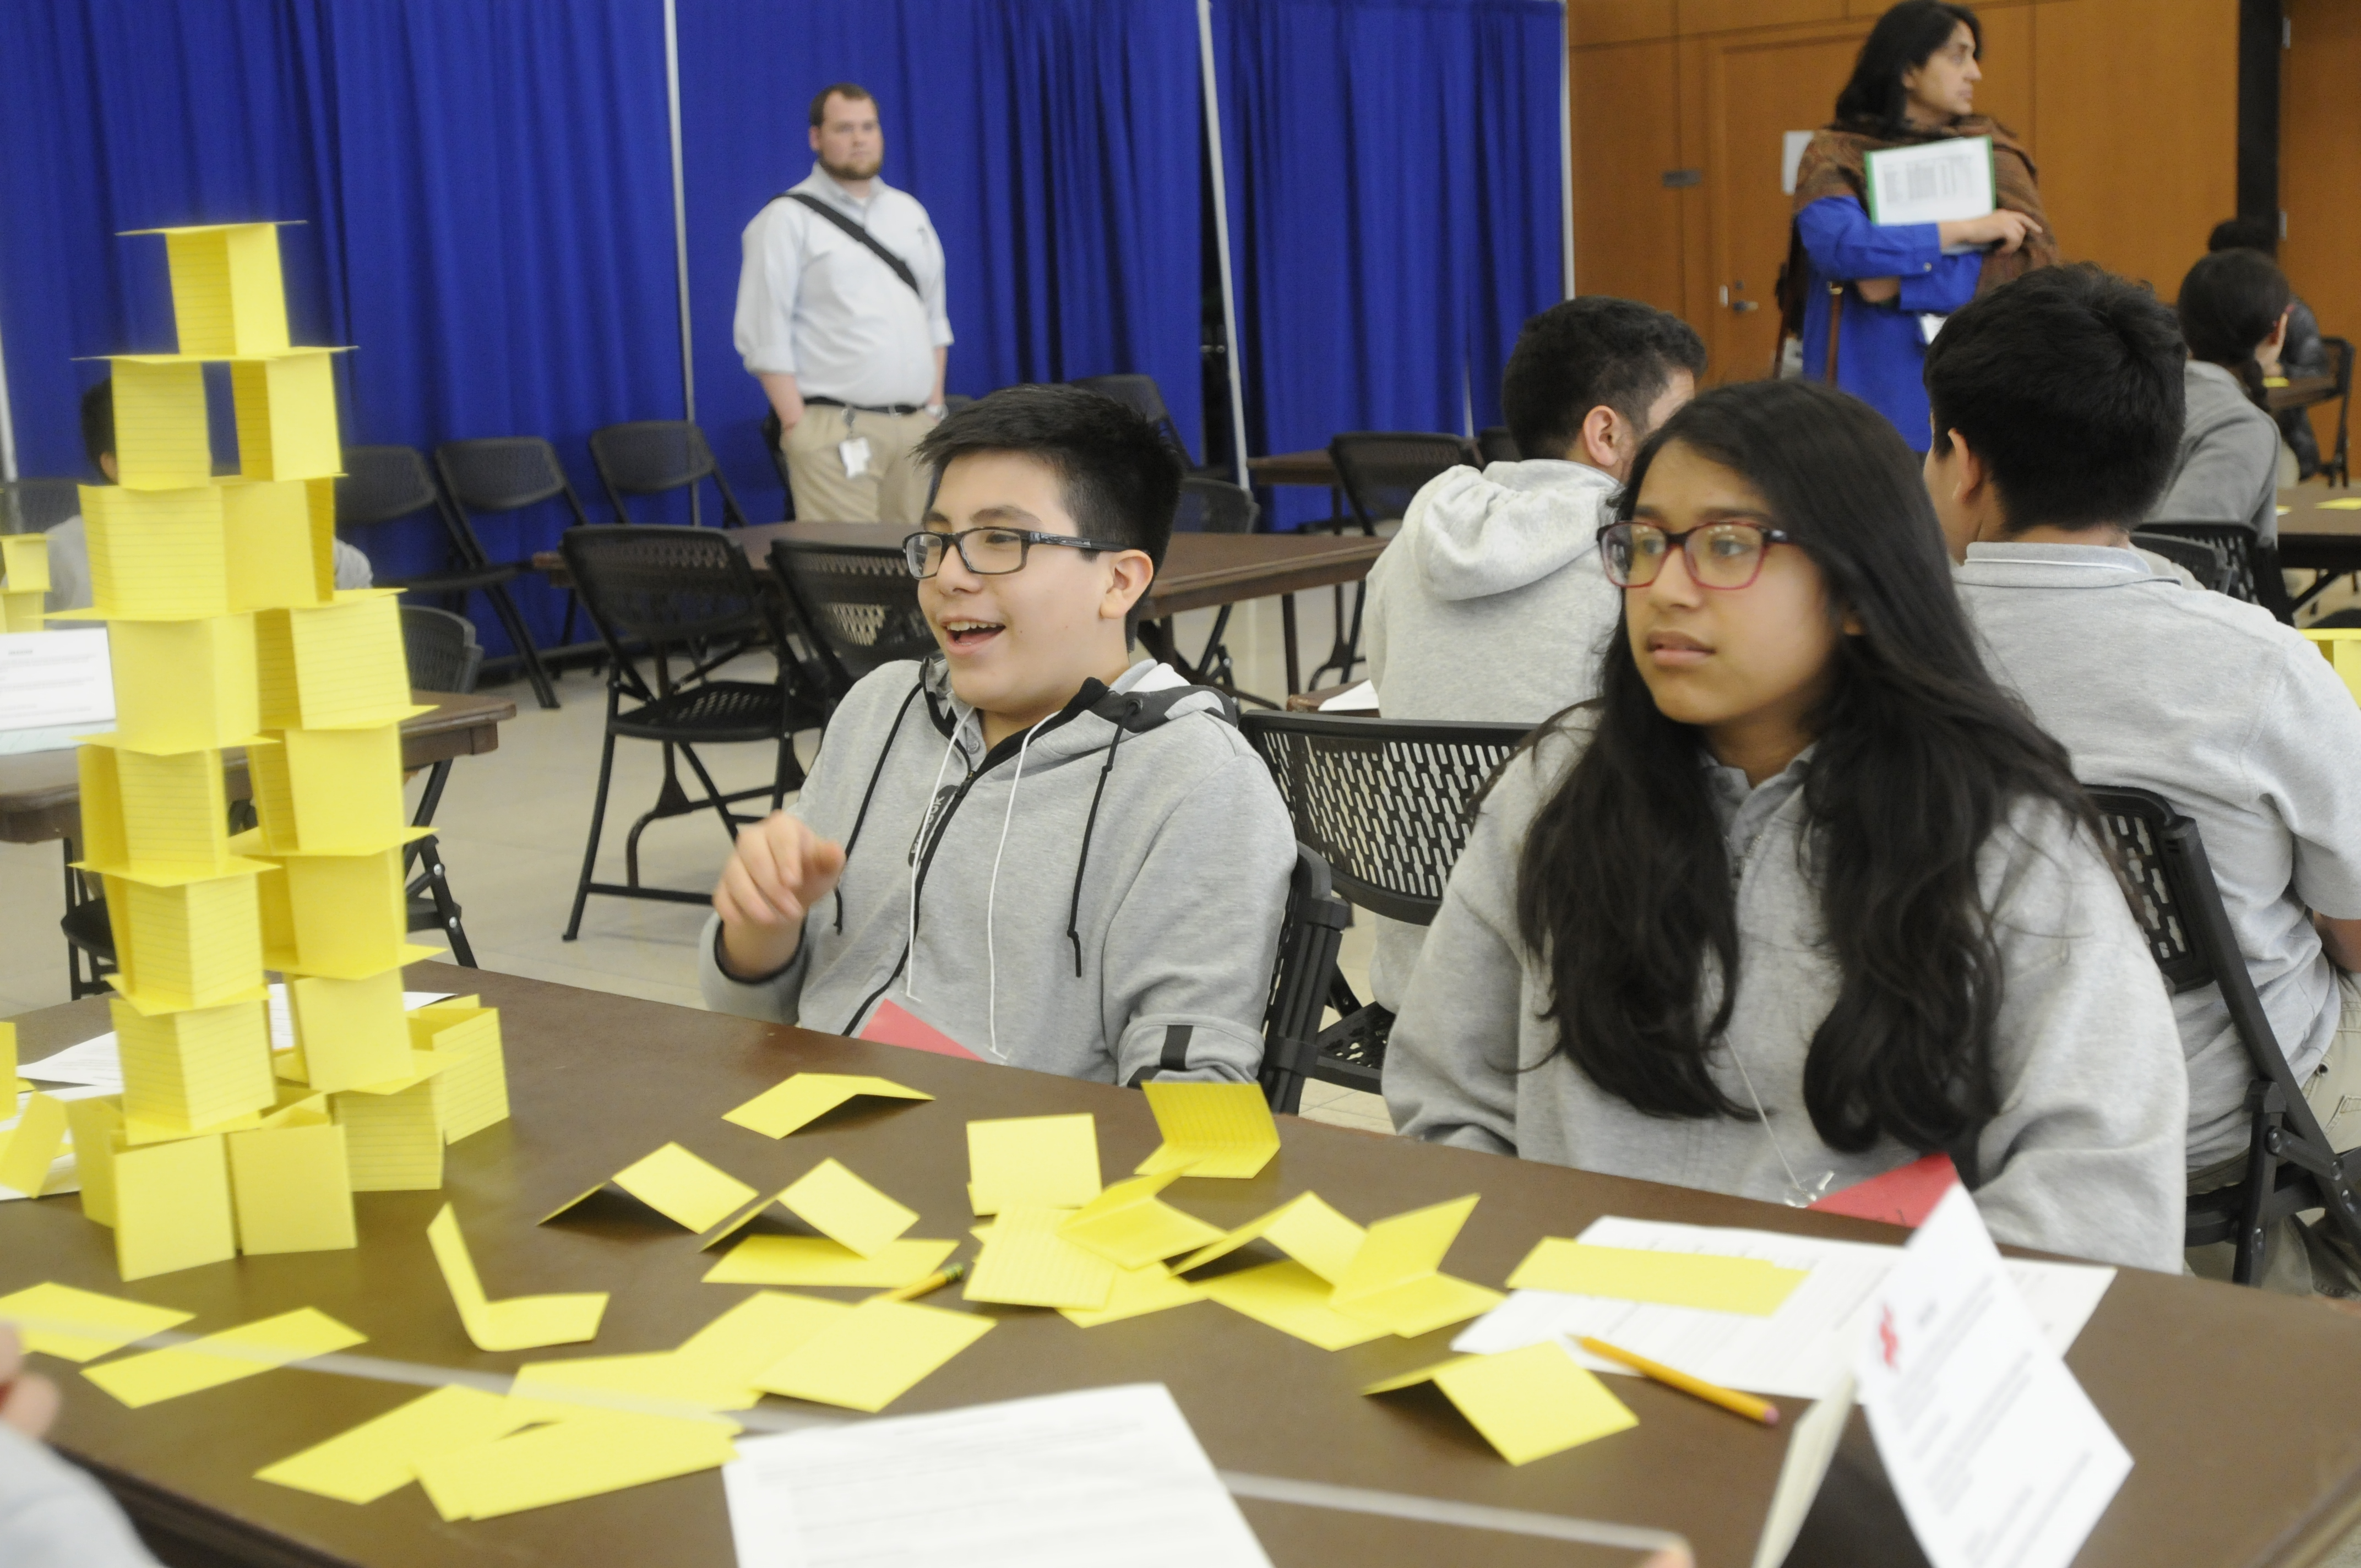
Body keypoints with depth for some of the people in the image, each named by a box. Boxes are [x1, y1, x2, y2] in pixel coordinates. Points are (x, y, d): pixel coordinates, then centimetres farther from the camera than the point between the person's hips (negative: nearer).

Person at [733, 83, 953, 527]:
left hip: (918, 425, 6)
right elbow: (765, 339, -8)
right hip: (837, 430, -6)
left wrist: (935, 407, 11)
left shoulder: (909, 212, 16)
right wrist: (798, 429, -13)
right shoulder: (787, 220, -2)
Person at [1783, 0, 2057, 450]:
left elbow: (2035, 265, -3)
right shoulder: (1836, 156, 2)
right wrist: (1965, 231, -13)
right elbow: (1837, 245, -17)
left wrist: (1903, 284, -13)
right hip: (1871, 392, -2)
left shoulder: (1990, 151, 9)